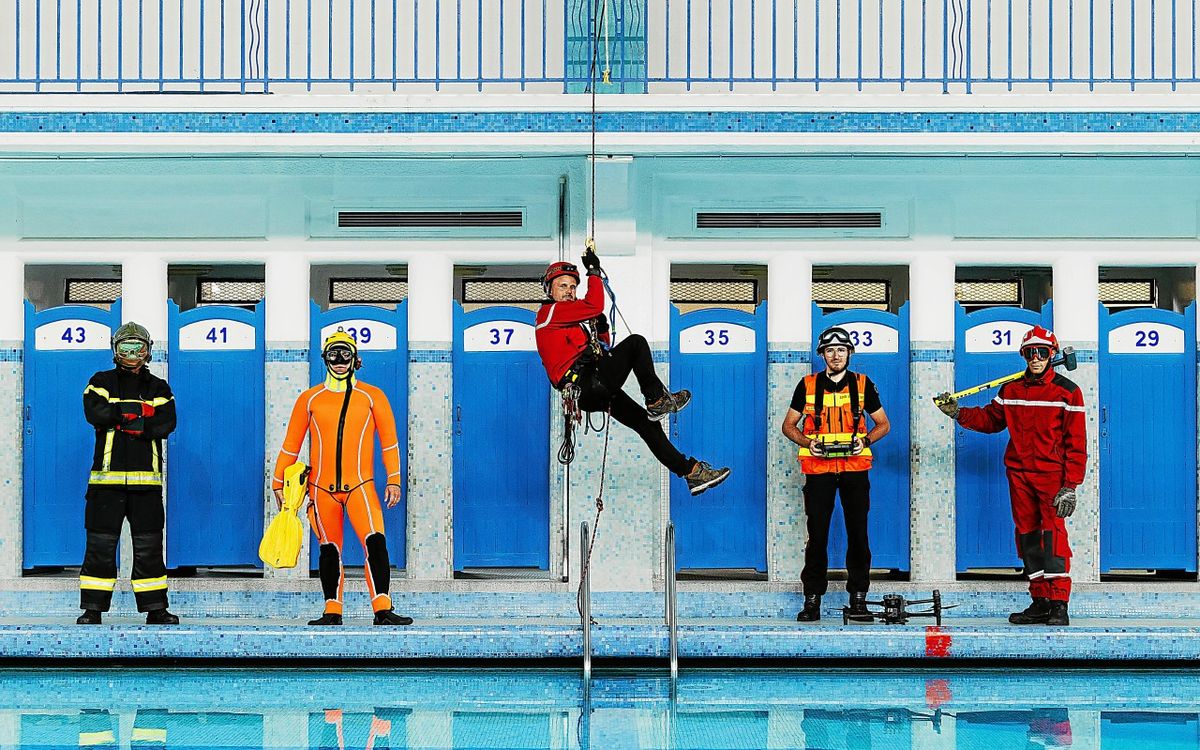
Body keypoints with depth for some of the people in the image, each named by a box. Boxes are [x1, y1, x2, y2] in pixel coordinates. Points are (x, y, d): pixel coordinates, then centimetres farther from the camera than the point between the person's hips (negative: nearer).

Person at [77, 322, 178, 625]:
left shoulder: (158, 388, 13)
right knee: (100, 544, -2)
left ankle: (155, 609, 8)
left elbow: (166, 424, -5)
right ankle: (92, 609, 4)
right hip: (106, 477, -1)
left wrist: (120, 418, -12)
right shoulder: (101, 382, 10)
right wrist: (139, 411, -11)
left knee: (149, 546, 3)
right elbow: (95, 413, -10)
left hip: (146, 480, 1)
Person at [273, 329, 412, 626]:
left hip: (360, 485, -2)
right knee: (329, 549, 7)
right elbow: (291, 444, 14)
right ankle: (332, 612, 14)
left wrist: (393, 480, -2)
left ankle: (383, 610, -18)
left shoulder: (372, 396, 6)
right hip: (321, 487, 2)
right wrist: (278, 482, 13)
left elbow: (389, 440, 6)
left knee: (375, 542, -16)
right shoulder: (310, 399, 9)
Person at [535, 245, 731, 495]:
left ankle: (691, 472, 11)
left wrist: (601, 330, 10)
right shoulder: (550, 311, -1)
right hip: (587, 387, -10)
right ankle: (658, 399, -3)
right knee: (635, 342, -12)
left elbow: (601, 350, 28)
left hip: (594, 394, 10)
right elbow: (595, 306, -14)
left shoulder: (570, 318, 29)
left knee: (647, 423, 8)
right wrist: (593, 271, -2)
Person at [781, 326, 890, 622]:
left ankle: (858, 594, 11)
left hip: (855, 466, 1)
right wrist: (807, 442, -6)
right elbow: (789, 425, 13)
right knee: (817, 532, -3)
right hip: (818, 466, -1)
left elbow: (883, 424, 14)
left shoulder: (863, 384, 8)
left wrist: (865, 440, -5)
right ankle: (812, 597, 1)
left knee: (858, 531, 2)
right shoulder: (807, 385, 7)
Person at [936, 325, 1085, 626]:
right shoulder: (1010, 391, 11)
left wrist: (1070, 486, -11)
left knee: (1053, 533, -13)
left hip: (1051, 473, -5)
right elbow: (990, 419, 23)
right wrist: (957, 413, 8)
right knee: (1027, 534, 6)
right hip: (1018, 473, 5)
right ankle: (1040, 603, 12)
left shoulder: (1066, 392, -2)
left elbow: (1076, 442, -5)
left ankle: (1059, 604, -12)